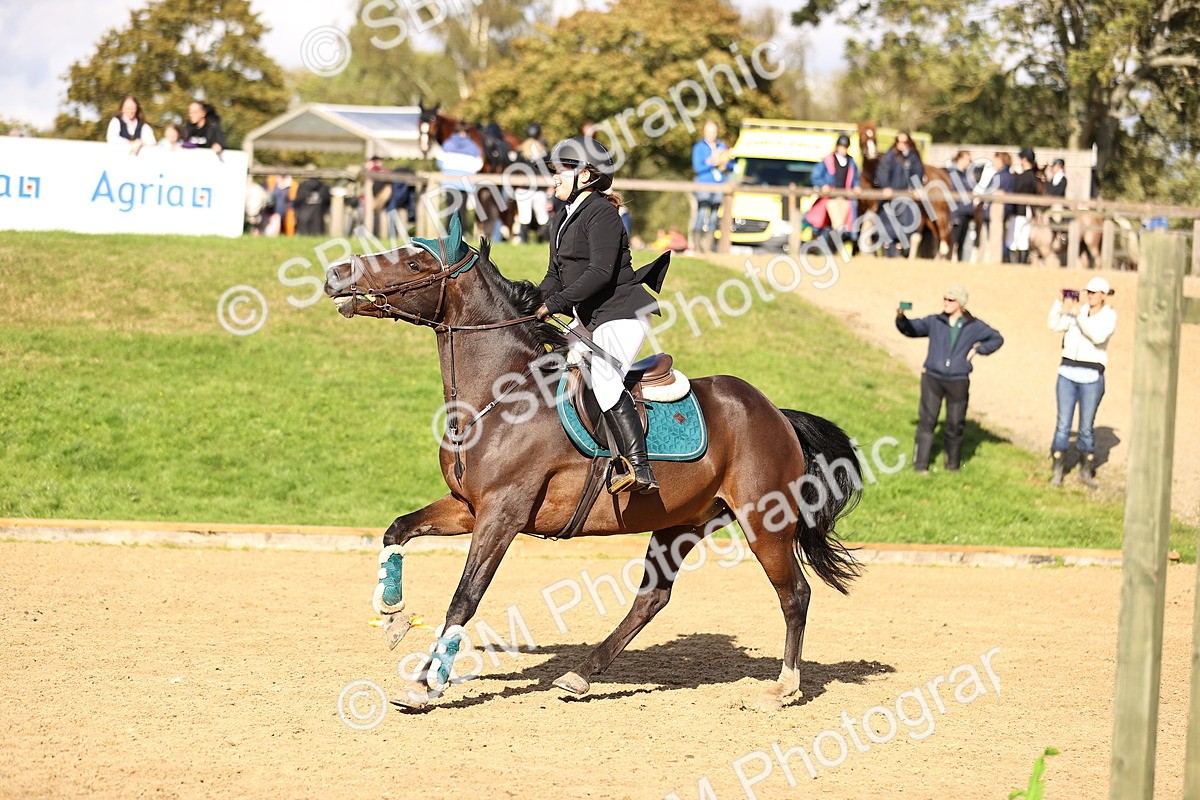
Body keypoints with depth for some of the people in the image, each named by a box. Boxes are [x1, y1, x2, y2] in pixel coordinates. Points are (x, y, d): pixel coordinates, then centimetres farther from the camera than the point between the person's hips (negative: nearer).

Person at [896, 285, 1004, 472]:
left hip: (958, 382, 0)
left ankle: (953, 463, 24)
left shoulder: (974, 326, 6)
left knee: (955, 425, 5)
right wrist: (901, 318, -15)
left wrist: (977, 349, 2)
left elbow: (997, 339, 16)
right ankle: (920, 464, -2)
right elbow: (912, 329, 5)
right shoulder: (934, 322, 5)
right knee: (926, 421, -5)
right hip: (932, 379, 0)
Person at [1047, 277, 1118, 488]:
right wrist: (1060, 304, -14)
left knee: (1086, 427, 4)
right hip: (1067, 371, 2)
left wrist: (1080, 315, -22)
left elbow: (1098, 336, -19)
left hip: (1091, 377, -2)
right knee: (1063, 424, 0)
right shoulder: (1077, 309, 7)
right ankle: (1057, 472, 5)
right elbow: (1054, 325, -3)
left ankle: (1086, 471, 18)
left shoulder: (1109, 316, -1)